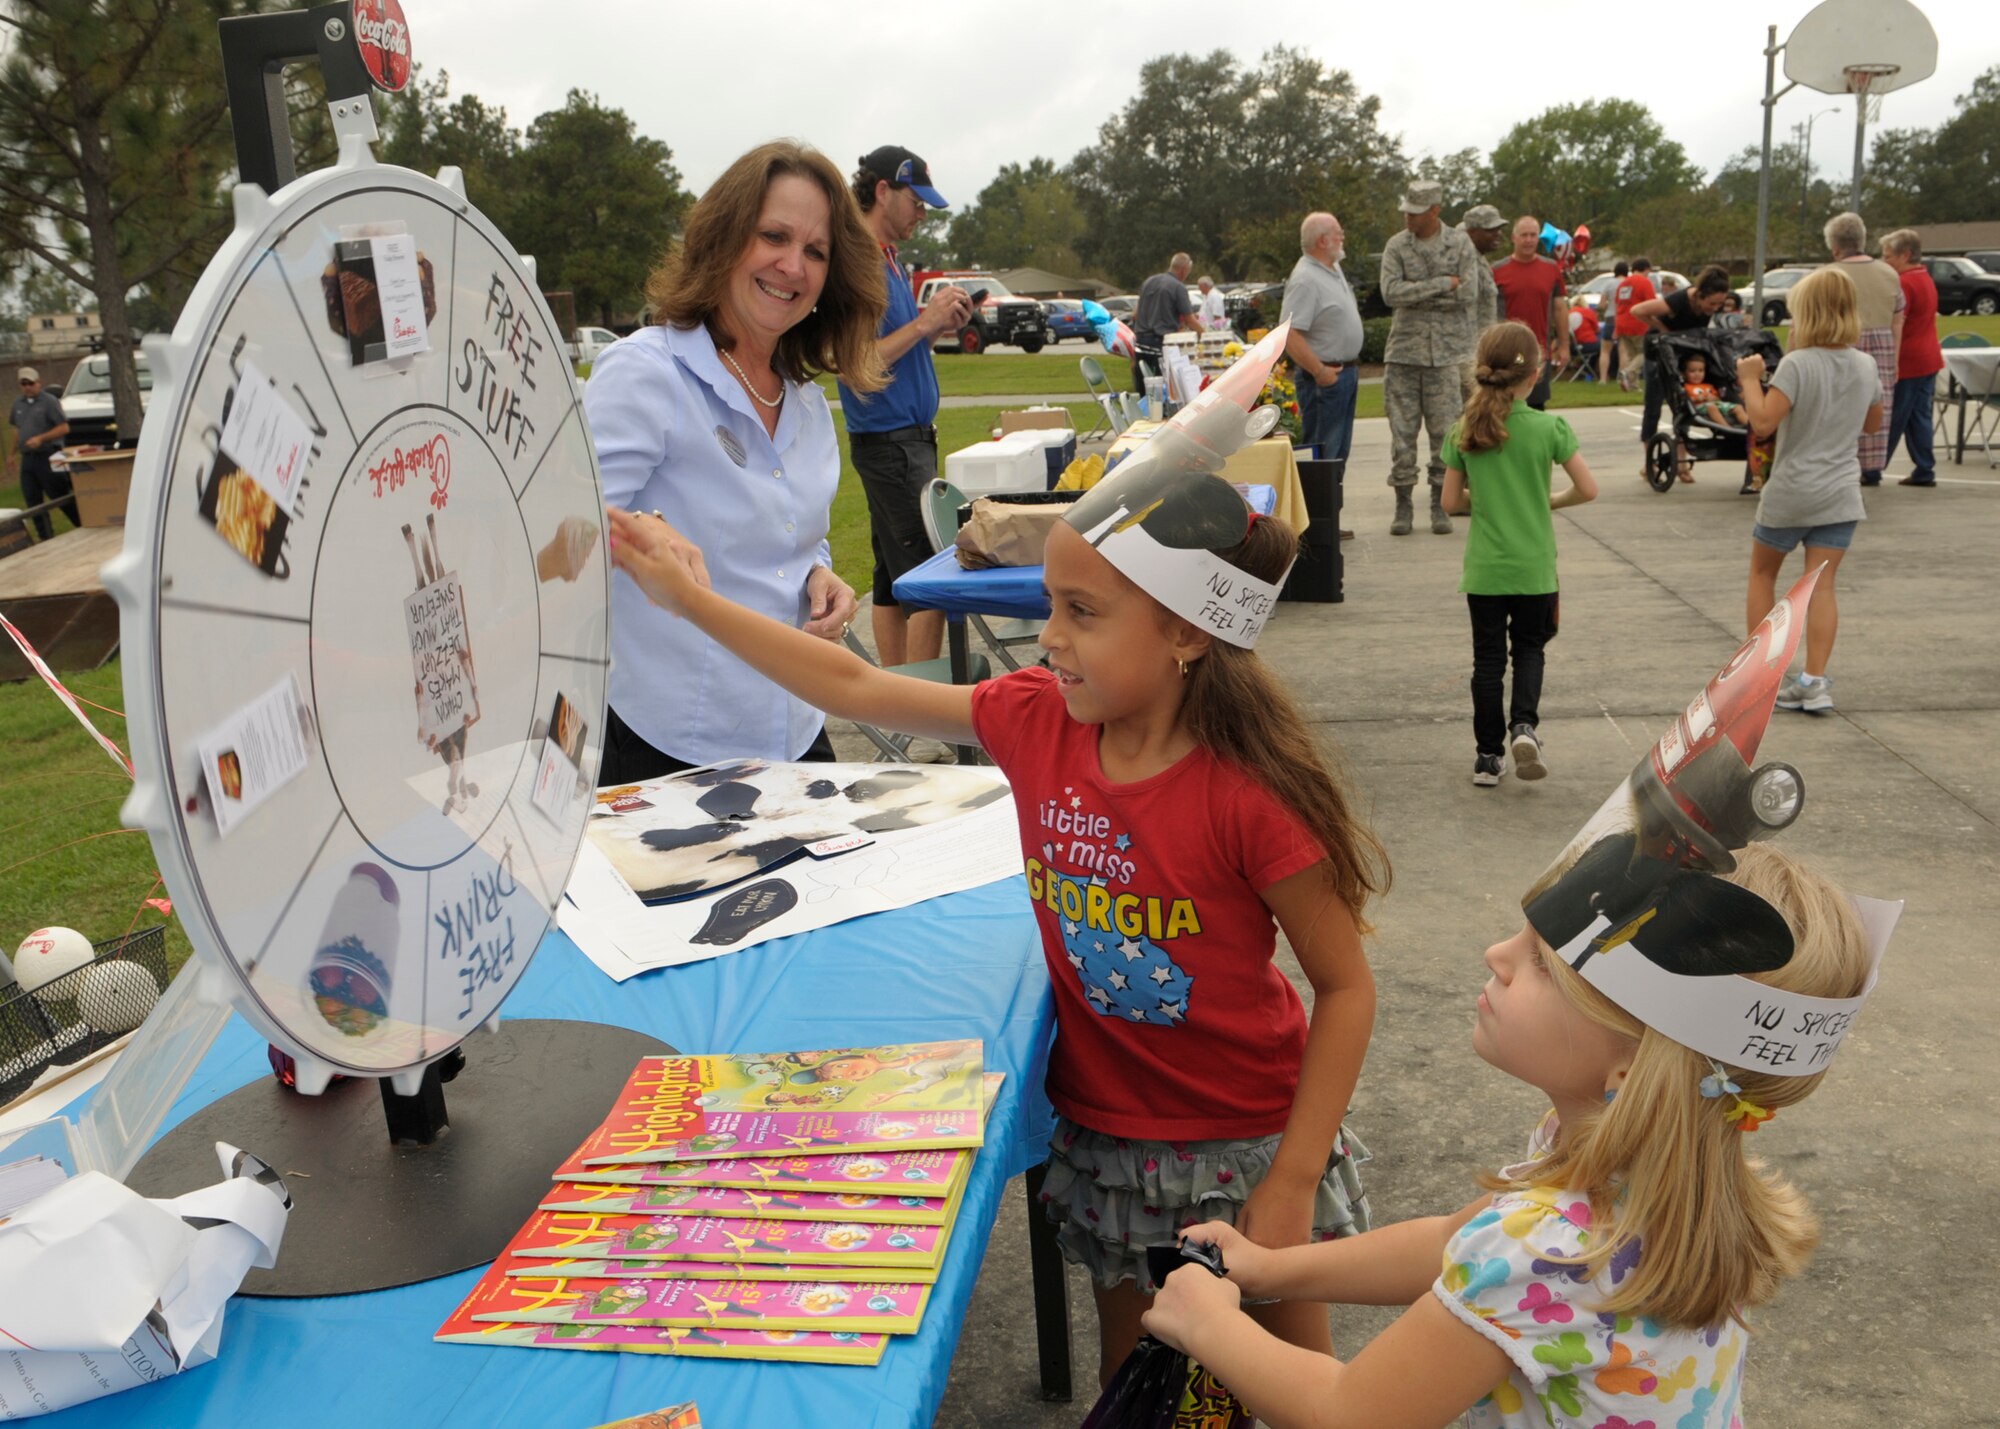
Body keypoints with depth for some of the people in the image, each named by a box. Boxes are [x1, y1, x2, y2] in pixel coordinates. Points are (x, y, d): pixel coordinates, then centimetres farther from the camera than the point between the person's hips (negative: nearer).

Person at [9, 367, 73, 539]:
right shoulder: (18, 403, 13)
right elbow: (17, 429, 22)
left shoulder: (49, 401, -7)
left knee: (60, 498, -2)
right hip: (27, 459, 6)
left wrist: (41, 438, -20)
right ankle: (46, 539, 12)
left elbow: (64, 428, -12)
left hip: (48, 457, -6)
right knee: (33, 502, 6)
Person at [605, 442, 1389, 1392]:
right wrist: (690, 597, -4)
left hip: (1246, 1142, -4)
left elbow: (1346, 987, -19)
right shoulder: (1036, 719, -13)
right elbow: (856, 690, -4)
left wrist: (1290, 1186, -18)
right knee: (1130, 1366, 24)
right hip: (1103, 1128, 5)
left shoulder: (1249, 796, -28)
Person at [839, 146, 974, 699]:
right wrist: (924, 322, -18)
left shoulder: (890, 259, 16)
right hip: (889, 440, -10)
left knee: (894, 578, 13)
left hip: (909, 434, 10)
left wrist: (939, 325, 5)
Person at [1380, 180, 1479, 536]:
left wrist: (1416, 295, -7)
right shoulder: (1396, 245, 4)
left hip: (1446, 351, -1)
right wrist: (1443, 284, -13)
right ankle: (1403, 505, 9)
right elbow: (1390, 292, -11)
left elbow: (1468, 295, -8)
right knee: (1402, 431, 0)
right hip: (1403, 350, 1)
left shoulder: (1461, 245, 3)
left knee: (1445, 432, 1)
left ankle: (1440, 506, 10)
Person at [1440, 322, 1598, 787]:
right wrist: (1550, 501, 12)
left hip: (1483, 567, 1)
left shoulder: (1463, 431, -5)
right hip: (1534, 566, -1)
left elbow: (1451, 501, 0)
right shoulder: (1548, 428, -10)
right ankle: (1524, 724, -4)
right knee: (1529, 646, 18)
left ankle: (1489, 756, 14)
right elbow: (1588, 489, -7)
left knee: (1487, 657, 10)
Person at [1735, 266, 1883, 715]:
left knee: (1762, 573, 15)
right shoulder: (1866, 366, 4)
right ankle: (1814, 682, -3)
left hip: (1790, 493, -4)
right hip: (1840, 494, 4)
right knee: (1822, 585, 3)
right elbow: (1873, 424, 17)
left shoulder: (1797, 364, -15)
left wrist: (1750, 380, -9)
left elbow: (1763, 422, -22)